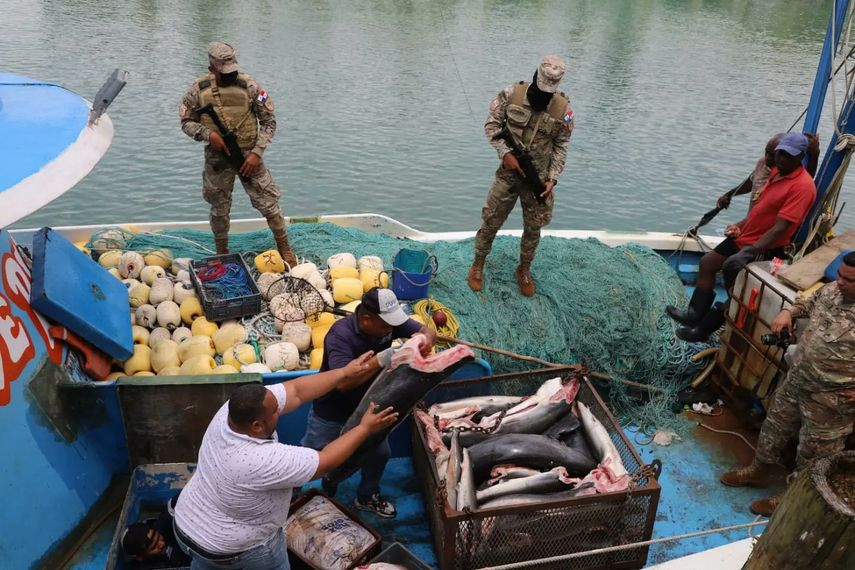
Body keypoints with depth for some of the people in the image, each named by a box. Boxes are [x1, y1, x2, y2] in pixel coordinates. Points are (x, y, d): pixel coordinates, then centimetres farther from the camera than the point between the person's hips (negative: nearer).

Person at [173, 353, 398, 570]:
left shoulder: (235, 408, -23)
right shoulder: (264, 461, -41)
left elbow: (296, 391, -15)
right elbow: (326, 461, -28)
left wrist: (345, 373, -12)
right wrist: (365, 428, -18)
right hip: (228, 550, -6)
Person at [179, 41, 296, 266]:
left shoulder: (249, 86, -10)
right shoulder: (199, 89, -6)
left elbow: (269, 121, -5)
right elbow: (186, 122, 3)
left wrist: (256, 153, -13)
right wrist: (208, 134, -17)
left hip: (248, 155, -1)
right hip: (217, 159, 1)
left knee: (268, 203, 0)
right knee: (219, 210, 13)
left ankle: (285, 249, 18)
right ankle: (222, 254, 32)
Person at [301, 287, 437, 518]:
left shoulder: (389, 322, -18)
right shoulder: (340, 334, -36)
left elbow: (428, 331, -12)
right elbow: (343, 381, -46)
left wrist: (426, 340, -37)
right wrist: (382, 359, -52)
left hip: (366, 406, 5)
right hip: (331, 410, -5)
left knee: (380, 453, 14)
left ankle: (367, 497, 41)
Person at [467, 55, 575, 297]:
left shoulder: (563, 108, -10)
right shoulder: (512, 93, -12)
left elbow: (560, 147, -2)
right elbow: (491, 124, -5)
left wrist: (552, 179, -11)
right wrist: (505, 153, -18)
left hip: (539, 177, 1)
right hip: (510, 172, -1)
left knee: (533, 228, 12)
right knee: (491, 221, 6)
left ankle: (524, 270, 34)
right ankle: (478, 265, 29)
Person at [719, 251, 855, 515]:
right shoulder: (833, 289, -4)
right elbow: (811, 302, 21)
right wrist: (788, 312, 0)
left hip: (831, 401, -7)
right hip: (795, 380, 8)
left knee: (813, 454, 12)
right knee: (775, 427, 24)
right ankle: (758, 471, 45)